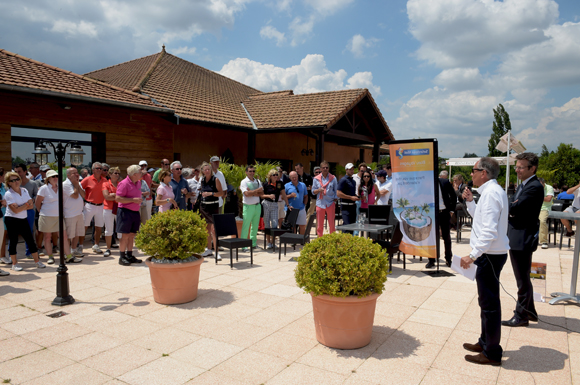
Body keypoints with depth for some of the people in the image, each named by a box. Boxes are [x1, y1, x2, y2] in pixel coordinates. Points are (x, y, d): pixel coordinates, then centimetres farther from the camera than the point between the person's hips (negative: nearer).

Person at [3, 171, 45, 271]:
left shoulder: (24, 191, 7)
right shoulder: (8, 194, -9)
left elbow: (31, 205, 0)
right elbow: (15, 210, -17)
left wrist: (21, 207, -14)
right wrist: (26, 205, -8)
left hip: (23, 219, 5)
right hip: (12, 220, -5)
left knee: (30, 240, 6)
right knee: (13, 242, 3)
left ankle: (37, 261, 12)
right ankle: (14, 264, 14)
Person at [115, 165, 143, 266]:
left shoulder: (138, 182, 12)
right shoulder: (124, 183, -14)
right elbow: (118, 198, -19)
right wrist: (133, 200, -20)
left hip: (135, 212, 8)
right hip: (125, 211, -7)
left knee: (132, 235, 11)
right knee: (125, 236, -4)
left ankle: (129, 255, 20)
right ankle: (122, 257, 6)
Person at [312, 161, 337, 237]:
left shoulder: (333, 178, 3)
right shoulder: (316, 178, 5)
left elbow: (336, 190, 7)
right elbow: (313, 191, 7)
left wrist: (335, 199, -2)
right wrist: (319, 190, -12)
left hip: (330, 204, -1)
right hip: (320, 203, 1)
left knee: (332, 224, 2)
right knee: (319, 224, 5)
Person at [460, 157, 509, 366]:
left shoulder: (491, 193, -19)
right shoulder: (493, 191, 13)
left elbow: (489, 232, -26)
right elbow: (482, 217, 24)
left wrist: (473, 255, -26)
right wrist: (470, 201, 14)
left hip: (490, 255, -11)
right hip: (490, 253, 11)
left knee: (489, 302, -1)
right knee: (487, 300, 20)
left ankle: (492, 353, 12)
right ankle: (486, 342, 35)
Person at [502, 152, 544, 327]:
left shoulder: (534, 187, -18)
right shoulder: (523, 186, 14)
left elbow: (515, 208, -25)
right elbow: (512, 208, 12)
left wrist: (509, 206, -6)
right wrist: (512, 208, -8)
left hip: (523, 240, -10)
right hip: (515, 238, 10)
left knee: (523, 280, 2)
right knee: (523, 278, 20)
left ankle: (521, 316, 15)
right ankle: (530, 311, 33)